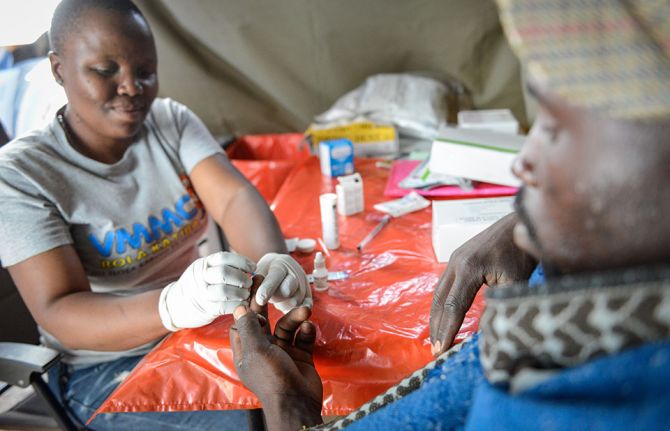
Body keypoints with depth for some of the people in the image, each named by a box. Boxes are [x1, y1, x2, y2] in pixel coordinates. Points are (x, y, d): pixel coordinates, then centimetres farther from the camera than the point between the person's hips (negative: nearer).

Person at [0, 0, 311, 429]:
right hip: (105, 367, -4)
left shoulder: (172, 121, -3)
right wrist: (174, 305, -43)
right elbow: (58, 314, -23)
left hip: (203, 326, 4)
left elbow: (234, 196, -17)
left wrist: (273, 260, -40)